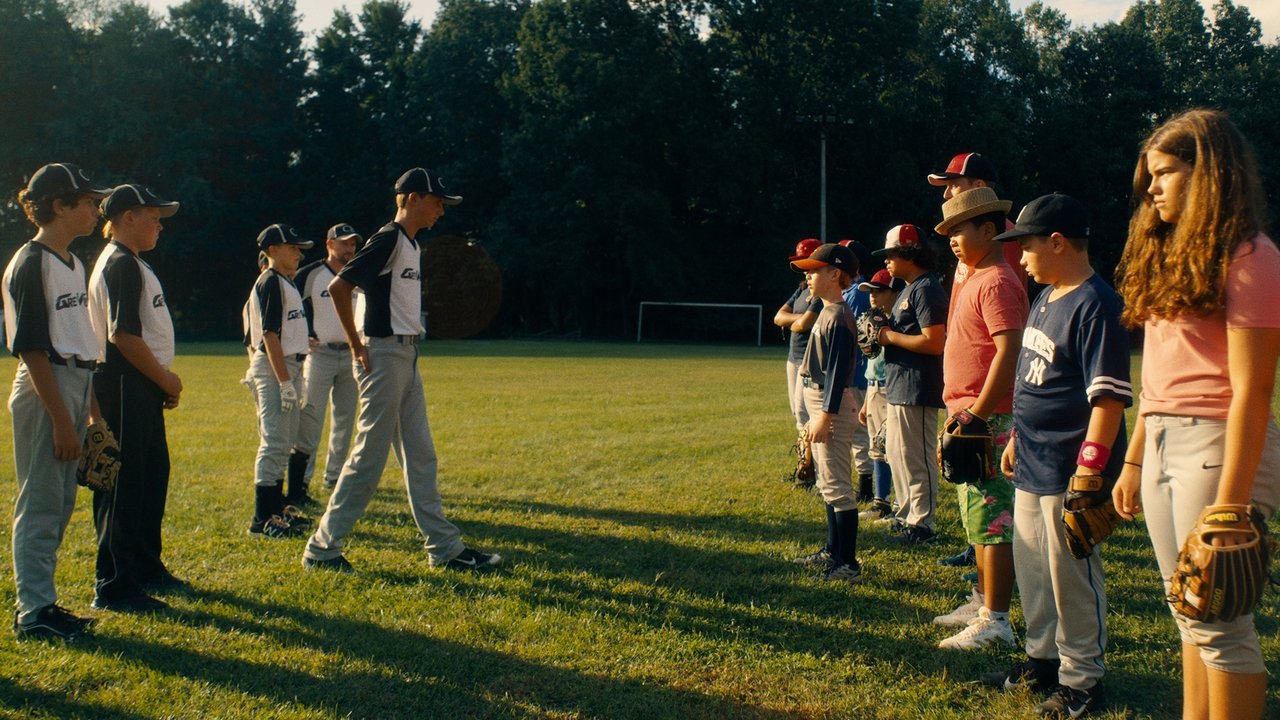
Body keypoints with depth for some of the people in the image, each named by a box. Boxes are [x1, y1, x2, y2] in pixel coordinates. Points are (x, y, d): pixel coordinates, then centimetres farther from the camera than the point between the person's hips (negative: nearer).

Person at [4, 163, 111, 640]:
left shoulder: (73, 264, 15)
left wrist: (92, 408, 18)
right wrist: (61, 417, -19)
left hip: (76, 385, 9)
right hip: (45, 391, -9)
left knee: (60, 502, 13)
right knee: (41, 504, -4)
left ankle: (42, 602, 21)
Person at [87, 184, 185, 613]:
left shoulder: (130, 263, 19)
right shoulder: (122, 264, -14)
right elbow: (124, 336, -22)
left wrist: (164, 380, 12)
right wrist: (166, 379, -12)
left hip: (142, 388, 11)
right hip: (126, 386, -11)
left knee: (153, 474, 17)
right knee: (125, 483, -7)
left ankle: (146, 567, 29)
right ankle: (113, 586, -2)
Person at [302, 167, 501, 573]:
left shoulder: (411, 244, 16)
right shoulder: (388, 239, -13)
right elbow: (338, 287, -20)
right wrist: (357, 347, -16)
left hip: (407, 357, 10)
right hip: (384, 355, -10)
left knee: (421, 456, 10)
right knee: (369, 456, -5)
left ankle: (445, 549, 14)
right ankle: (322, 547, 5)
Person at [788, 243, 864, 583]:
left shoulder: (838, 316, -16)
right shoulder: (827, 312, 14)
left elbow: (838, 371, -21)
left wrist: (825, 415, -23)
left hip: (833, 404, -11)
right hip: (820, 402, 11)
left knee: (838, 487, -8)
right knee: (828, 485, 18)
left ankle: (849, 564, -5)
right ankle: (834, 552, 29)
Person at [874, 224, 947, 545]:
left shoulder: (927, 289, -16)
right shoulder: (909, 289, 17)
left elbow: (934, 342, -24)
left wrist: (890, 336, -15)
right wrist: (884, 333, 3)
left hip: (918, 391, -11)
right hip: (899, 387, 11)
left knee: (916, 458, -4)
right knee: (897, 454, 18)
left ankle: (922, 526, 3)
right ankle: (907, 517, 28)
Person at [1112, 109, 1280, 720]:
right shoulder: (1169, 255, 16)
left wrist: (1230, 505, -19)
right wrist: (1133, 463, 15)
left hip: (1217, 443, -8)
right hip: (1162, 445, 9)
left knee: (1219, 622, -3)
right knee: (1188, 616, 13)